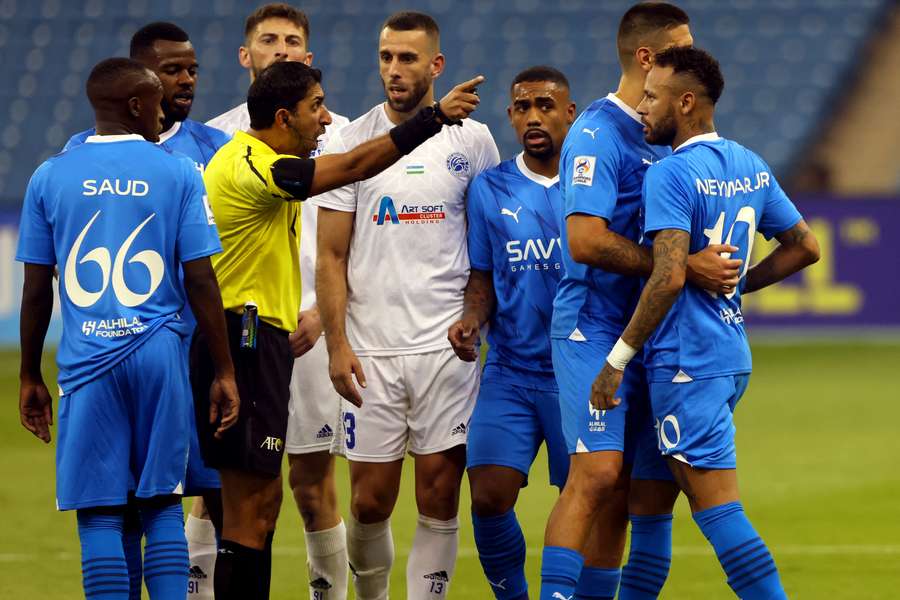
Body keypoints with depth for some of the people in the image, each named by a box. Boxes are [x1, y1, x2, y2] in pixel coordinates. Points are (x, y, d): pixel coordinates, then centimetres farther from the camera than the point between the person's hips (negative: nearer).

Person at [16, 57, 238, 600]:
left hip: (87, 361, 0)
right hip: (160, 352, 0)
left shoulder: (50, 177, 4)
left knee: (100, 514, 2)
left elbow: (37, 291, 5)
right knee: (162, 505, 9)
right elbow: (201, 281, -2)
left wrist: (30, 378, 14)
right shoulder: (177, 174, 1)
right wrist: (224, 372, 5)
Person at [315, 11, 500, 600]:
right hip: (371, 347, 0)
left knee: (439, 496, -2)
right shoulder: (351, 141, 3)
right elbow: (331, 256, 3)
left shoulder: (472, 140, 4)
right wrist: (337, 344, -6)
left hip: (447, 345, 0)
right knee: (370, 502, 2)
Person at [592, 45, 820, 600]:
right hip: (733, 356, 9)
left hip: (686, 362, -9)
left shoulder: (671, 175, -16)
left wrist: (618, 357, -19)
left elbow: (669, 278, -25)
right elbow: (805, 247, 16)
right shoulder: (751, 167, 9)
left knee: (719, 509, -8)